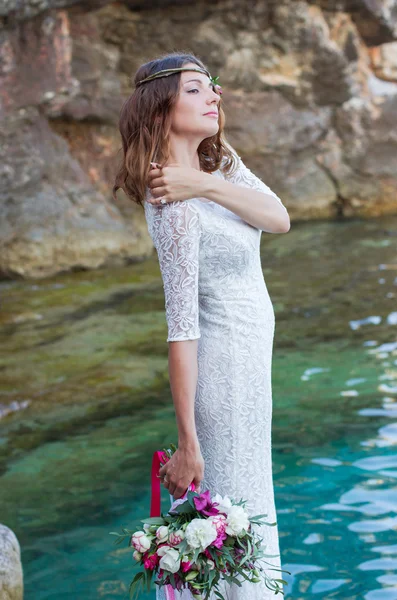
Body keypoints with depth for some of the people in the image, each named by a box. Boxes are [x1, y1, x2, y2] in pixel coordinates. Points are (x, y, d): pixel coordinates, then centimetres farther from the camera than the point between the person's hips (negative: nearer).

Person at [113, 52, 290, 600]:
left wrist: (207, 185, -26)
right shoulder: (176, 205, -25)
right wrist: (187, 443, -27)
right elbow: (182, 326, -27)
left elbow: (280, 218, -12)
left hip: (248, 353, 9)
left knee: (237, 500, 22)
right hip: (227, 357, -9)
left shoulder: (218, 161, 2)